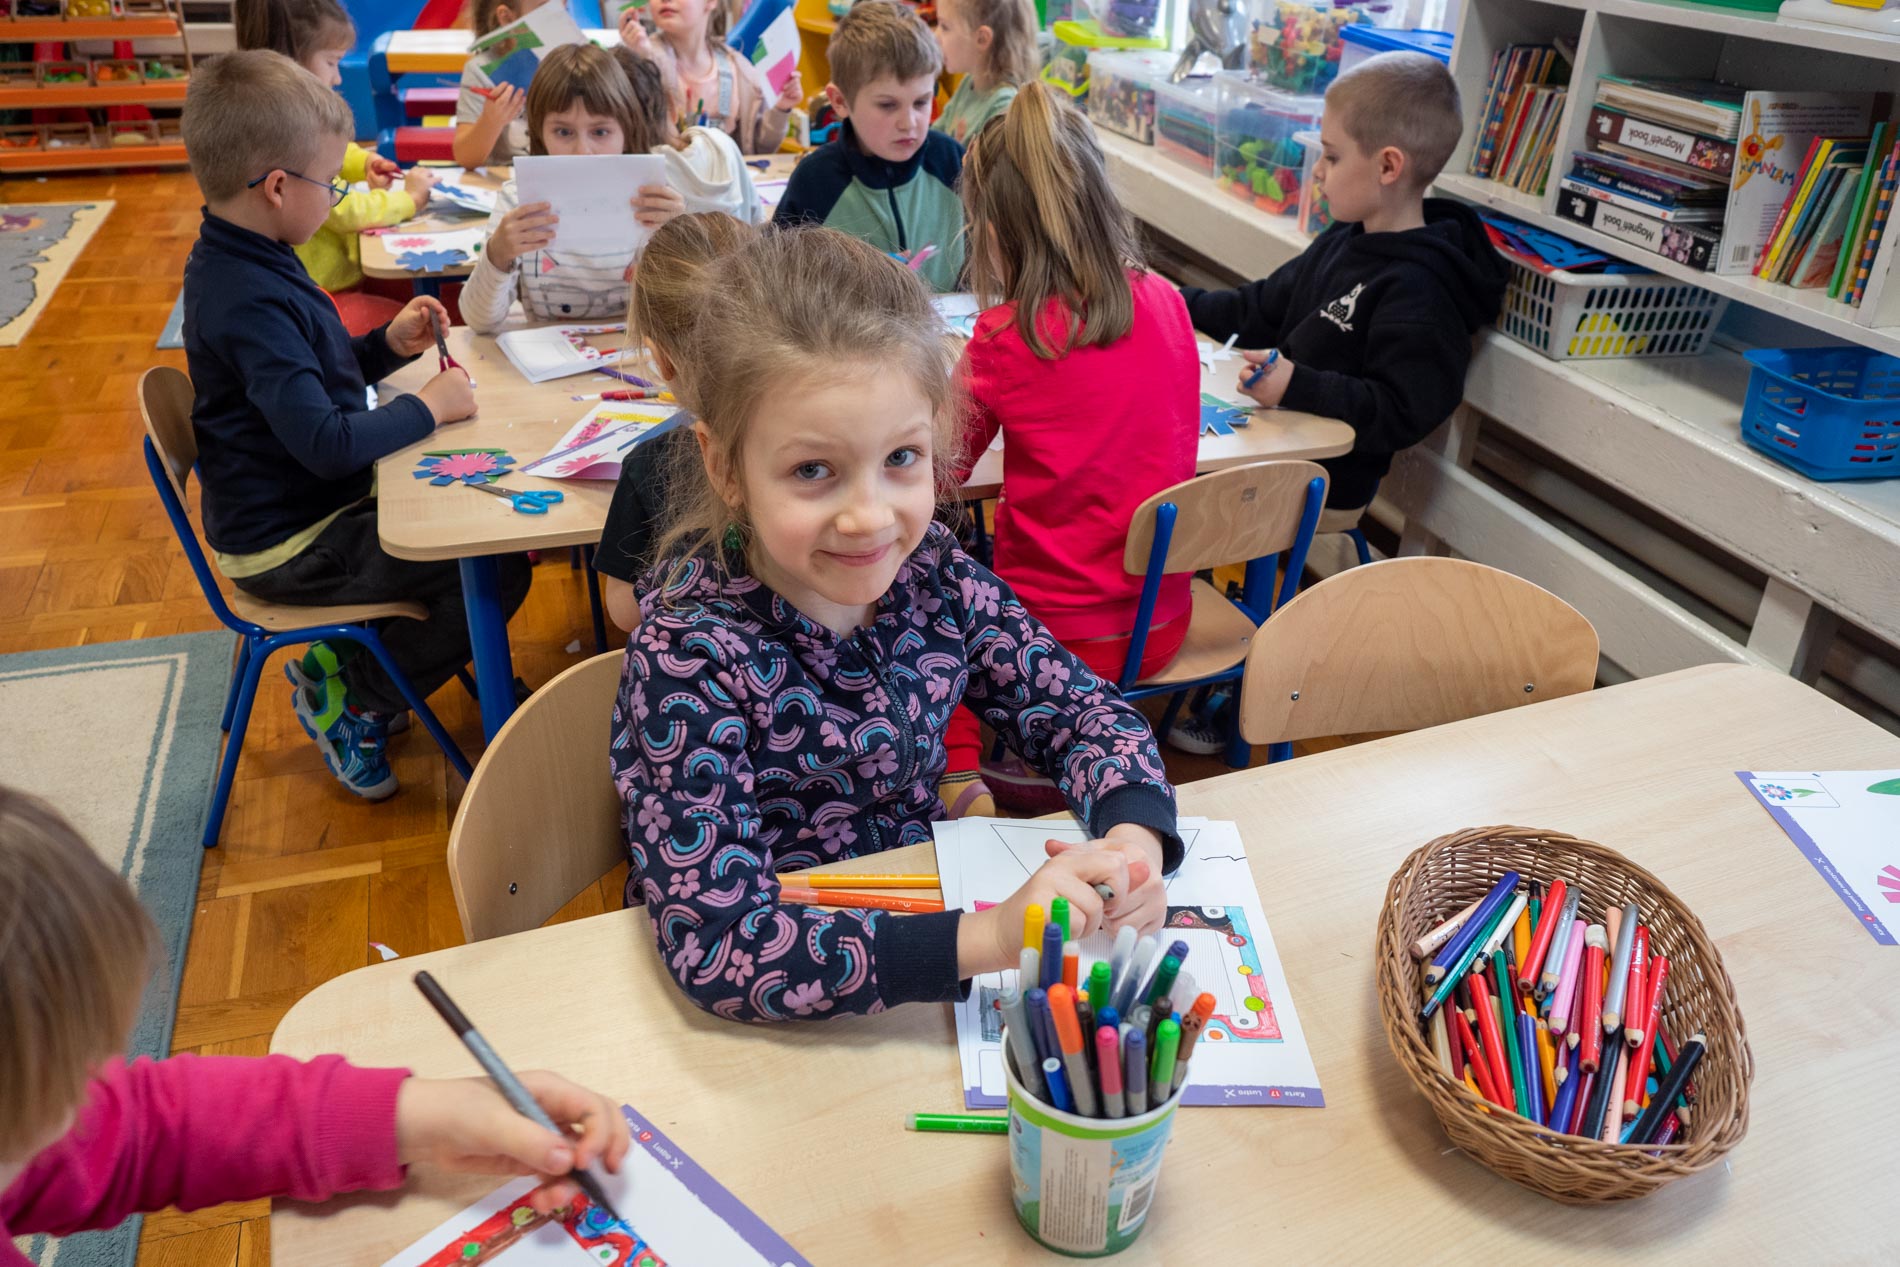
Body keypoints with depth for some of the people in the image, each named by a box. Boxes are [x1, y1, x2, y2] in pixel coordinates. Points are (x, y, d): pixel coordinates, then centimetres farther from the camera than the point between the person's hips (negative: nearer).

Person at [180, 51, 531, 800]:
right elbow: (326, 443, -32)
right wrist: (429, 406, -19)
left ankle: (340, 660, 19)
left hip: (303, 506, 10)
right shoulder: (249, 303, -27)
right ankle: (350, 701, 3)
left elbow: (310, 376, 17)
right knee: (498, 570, -15)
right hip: (289, 548, -10)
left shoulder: (239, 262, 6)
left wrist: (390, 345, 2)